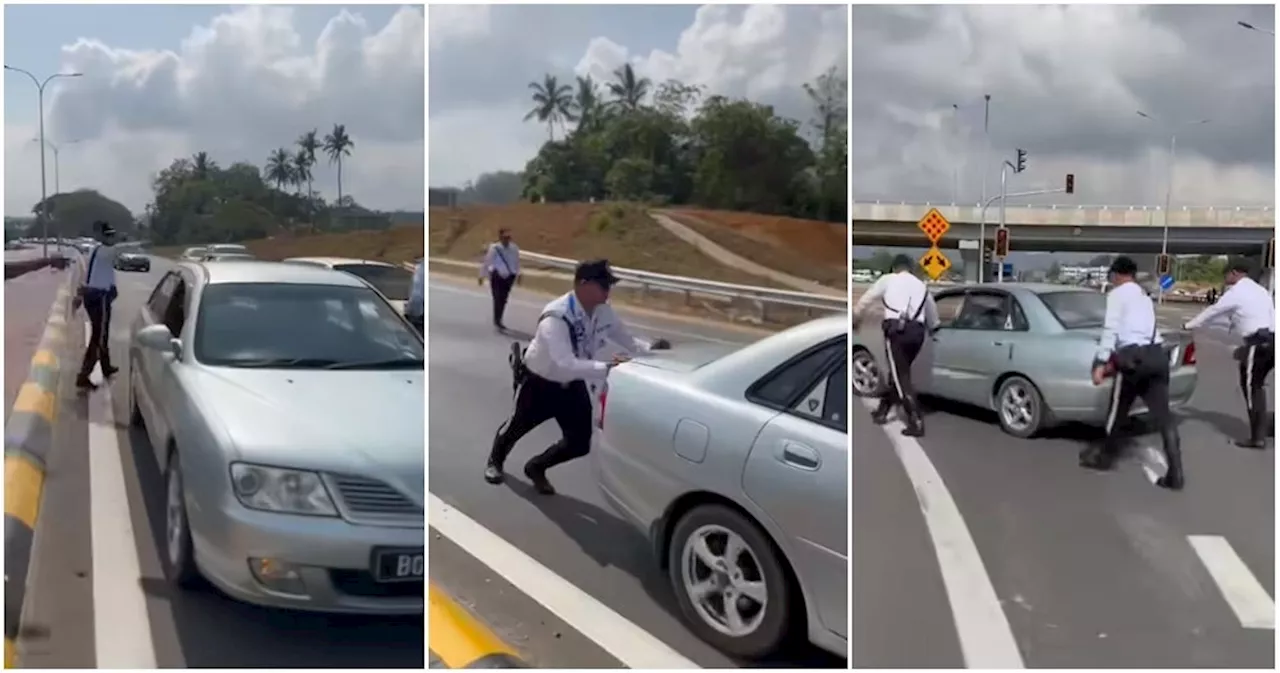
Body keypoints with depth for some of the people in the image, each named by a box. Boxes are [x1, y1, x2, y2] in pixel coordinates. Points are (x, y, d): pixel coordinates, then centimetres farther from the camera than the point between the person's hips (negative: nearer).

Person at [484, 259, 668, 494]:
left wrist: (651, 349, -26)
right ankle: (495, 461, 55)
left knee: (580, 443, 0)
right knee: (517, 427, 20)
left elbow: (627, 340, -4)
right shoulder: (556, 317, -38)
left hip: (572, 384, 5)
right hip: (539, 383, -5)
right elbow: (565, 365, -48)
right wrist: (607, 368, -57)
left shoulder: (603, 312, -17)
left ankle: (536, 467, 30)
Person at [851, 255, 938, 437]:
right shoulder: (921, 285, 25)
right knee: (897, 373, 21)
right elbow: (932, 312, 34)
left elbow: (866, 300, 20)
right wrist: (932, 328, 56)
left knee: (901, 377, -5)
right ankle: (882, 411, 30)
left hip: (897, 329, -5)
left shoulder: (888, 279, 14)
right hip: (917, 331, 5)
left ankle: (916, 423, -12)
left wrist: (855, 318, 38)